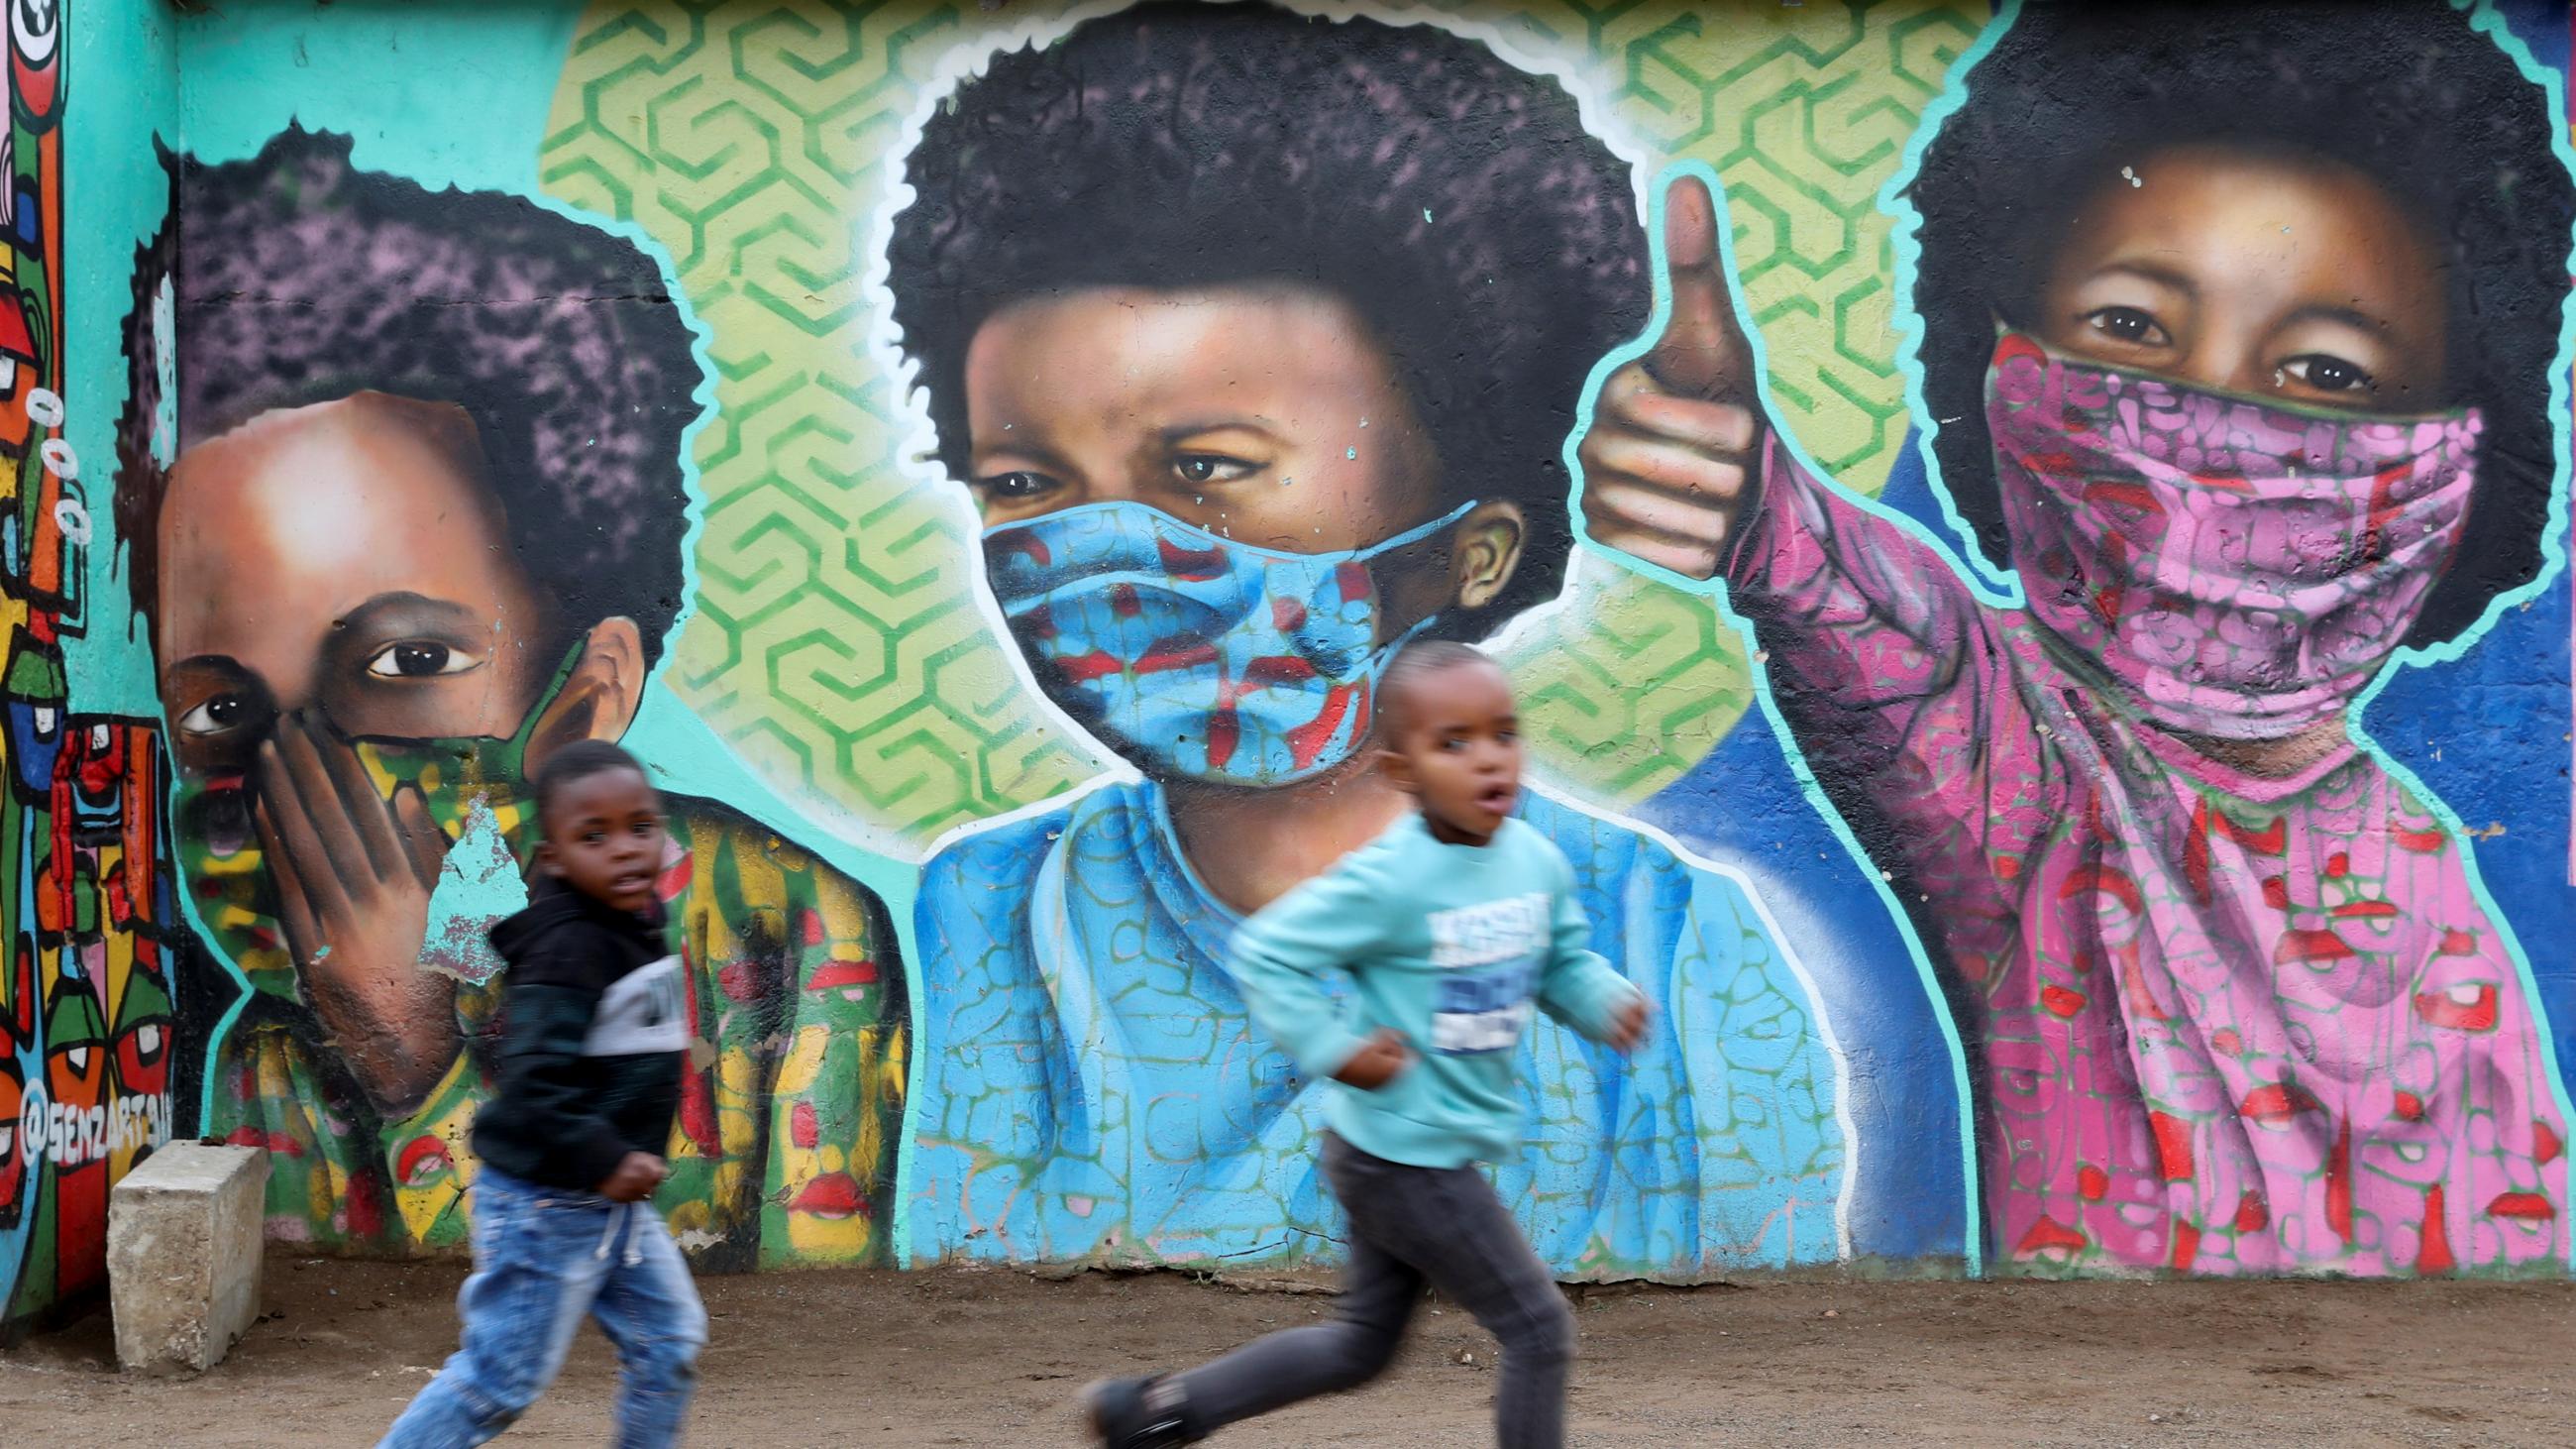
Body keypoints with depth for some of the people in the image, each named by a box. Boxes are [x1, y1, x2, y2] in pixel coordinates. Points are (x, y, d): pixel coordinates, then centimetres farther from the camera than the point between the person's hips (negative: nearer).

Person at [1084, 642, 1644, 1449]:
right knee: (1539, 1329, -2)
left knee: (1363, 1343, 21)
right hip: (1404, 1158, -9)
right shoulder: (1388, 883, -23)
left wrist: (1606, 1003, -8)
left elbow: (1564, 963, 13)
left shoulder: (1539, 862, -1)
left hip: (1444, 1150, 9)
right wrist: (1333, 1050, -22)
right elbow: (1264, 953, -17)